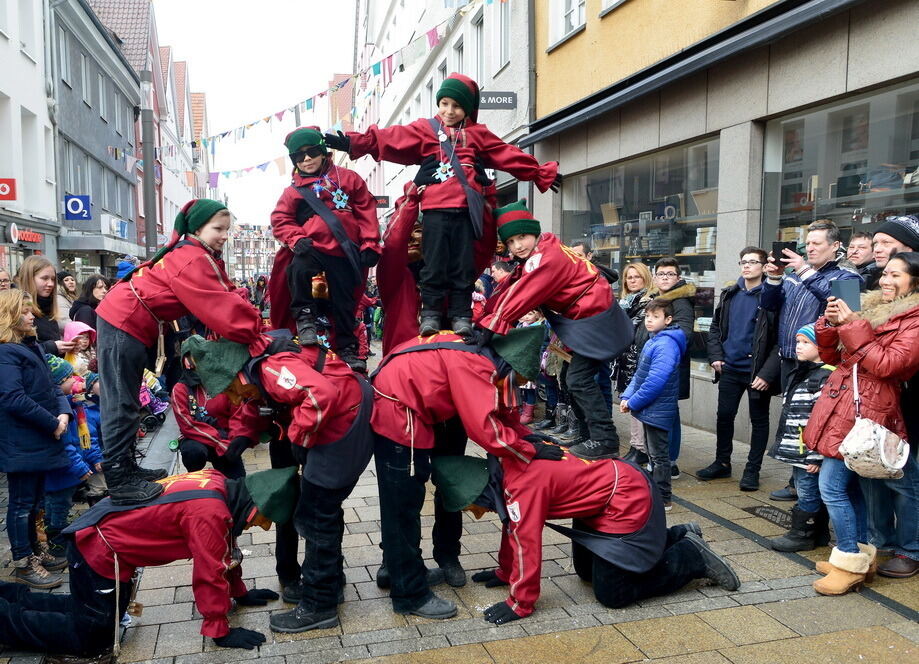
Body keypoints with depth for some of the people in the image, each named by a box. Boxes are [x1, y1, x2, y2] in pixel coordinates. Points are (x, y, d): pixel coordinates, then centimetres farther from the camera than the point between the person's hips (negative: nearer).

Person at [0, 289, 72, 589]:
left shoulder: (32, 347, 14)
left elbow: (51, 386, 14)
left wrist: (64, 413, -4)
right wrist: (52, 424, -18)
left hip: (40, 440, 9)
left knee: (34, 501, 18)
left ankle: (32, 552, 31)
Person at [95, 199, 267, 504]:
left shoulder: (201, 257, 12)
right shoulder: (191, 261, -20)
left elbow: (227, 293, 4)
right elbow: (219, 306, -26)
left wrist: (255, 322, -8)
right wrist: (254, 333, -24)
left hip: (131, 323, 11)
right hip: (123, 322, -11)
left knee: (125, 402, 15)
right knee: (122, 404, -8)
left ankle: (126, 468, 24)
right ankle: (120, 482, -5)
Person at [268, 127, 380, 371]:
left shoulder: (347, 178, 10)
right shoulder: (294, 190, 10)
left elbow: (366, 211, 7)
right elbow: (280, 220, 3)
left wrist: (370, 244, -1)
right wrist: (296, 239, -17)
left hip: (345, 253, 1)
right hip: (312, 248, -1)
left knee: (344, 301, 6)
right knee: (298, 269, -33)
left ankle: (347, 348, 21)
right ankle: (305, 318, -11)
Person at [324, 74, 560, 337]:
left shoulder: (477, 134, 18)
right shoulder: (425, 129, 12)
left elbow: (510, 155, 21)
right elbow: (389, 139, 0)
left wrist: (541, 173, 21)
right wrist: (353, 142, -13)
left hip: (465, 210, 1)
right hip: (435, 209, -1)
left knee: (463, 266, 2)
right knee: (434, 265, -2)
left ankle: (461, 315, 9)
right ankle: (431, 314, 5)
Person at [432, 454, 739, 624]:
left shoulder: (523, 485, -29)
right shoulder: (506, 471, -1)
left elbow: (528, 544, -25)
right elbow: (513, 527, 12)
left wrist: (519, 604, -15)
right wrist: (505, 572, 18)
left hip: (628, 502, -10)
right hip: (610, 487, 10)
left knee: (611, 593, -3)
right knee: (586, 571, 21)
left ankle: (694, 558, 9)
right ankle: (676, 536, 28)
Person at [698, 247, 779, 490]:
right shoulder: (730, 295, 7)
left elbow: (780, 340, -15)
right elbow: (715, 327, 14)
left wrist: (768, 373, -20)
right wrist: (715, 356, 1)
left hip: (757, 371, -5)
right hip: (730, 369, 5)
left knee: (759, 420, 9)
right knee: (724, 416, 13)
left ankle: (752, 469, 20)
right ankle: (722, 463, 28)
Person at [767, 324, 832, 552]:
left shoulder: (826, 377, -16)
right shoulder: (798, 375, 14)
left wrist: (817, 455, -22)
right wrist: (783, 444, 23)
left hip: (810, 453, -10)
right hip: (797, 451, 10)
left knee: (808, 492, 1)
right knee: (809, 491, 17)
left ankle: (802, 535, 12)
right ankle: (818, 534, 29)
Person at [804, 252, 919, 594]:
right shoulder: (870, 307, 15)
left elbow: (887, 364, -18)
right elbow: (832, 356, 16)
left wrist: (852, 326, -16)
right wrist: (830, 323, -2)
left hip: (867, 410, -7)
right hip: (841, 404, 8)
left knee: (831, 486, -9)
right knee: (850, 485, 13)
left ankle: (851, 564, 3)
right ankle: (861, 553, 25)